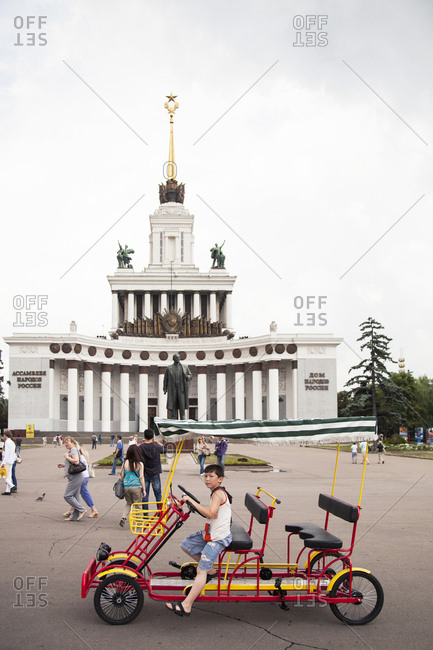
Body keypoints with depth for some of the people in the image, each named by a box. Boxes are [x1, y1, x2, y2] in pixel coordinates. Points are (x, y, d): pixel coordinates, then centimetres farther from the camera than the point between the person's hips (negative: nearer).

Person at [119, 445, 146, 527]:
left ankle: (124, 517, 0)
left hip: (126, 486, 3)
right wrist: (144, 490, -2)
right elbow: (141, 478, -8)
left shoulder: (125, 463, -1)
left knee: (128, 503, 20)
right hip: (136, 487, -3)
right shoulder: (140, 464, -9)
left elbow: (122, 475, 6)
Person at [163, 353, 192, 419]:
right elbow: (165, 379, 8)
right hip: (172, 389, 0)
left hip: (181, 388, 0)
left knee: (182, 404, -7)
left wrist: (186, 376, -12)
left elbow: (190, 376, 12)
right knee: (173, 405, -3)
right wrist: (165, 389, 0)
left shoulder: (185, 367, 11)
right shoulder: (169, 368, 10)